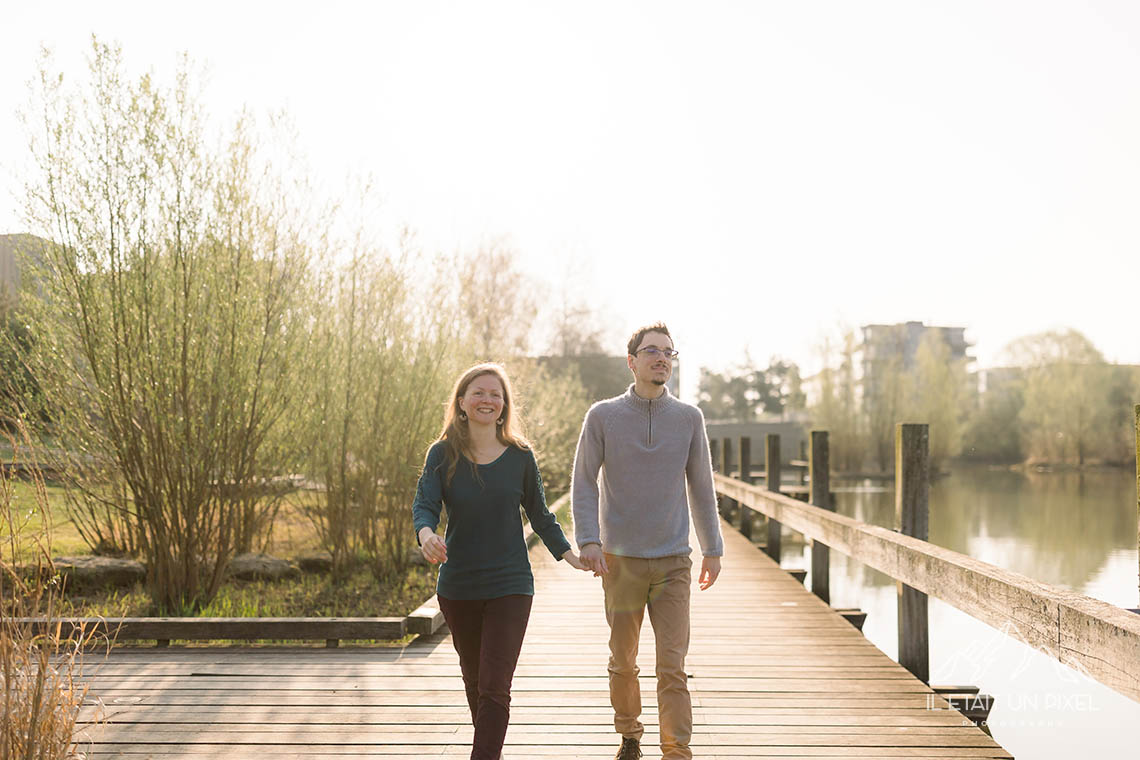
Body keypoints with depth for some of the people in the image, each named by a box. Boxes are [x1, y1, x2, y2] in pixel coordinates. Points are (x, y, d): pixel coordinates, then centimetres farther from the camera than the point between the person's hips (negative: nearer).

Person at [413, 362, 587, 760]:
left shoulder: (520, 456, -1)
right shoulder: (443, 454, -2)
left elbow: (539, 515, 9)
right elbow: (424, 504, -12)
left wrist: (569, 554, -2)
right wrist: (426, 534, -35)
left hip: (509, 585, -2)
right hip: (457, 587, 2)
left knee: (494, 688, -10)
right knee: (474, 683, 17)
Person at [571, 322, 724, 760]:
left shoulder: (689, 418, 4)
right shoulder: (603, 416, 0)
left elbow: (702, 488, 11)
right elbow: (583, 484, 0)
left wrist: (713, 549, 12)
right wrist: (587, 541, -13)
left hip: (674, 562, 0)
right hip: (620, 559, 0)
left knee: (672, 666, -6)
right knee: (623, 662, 11)